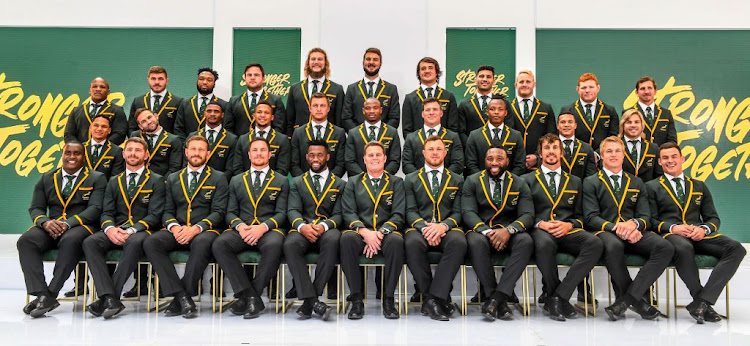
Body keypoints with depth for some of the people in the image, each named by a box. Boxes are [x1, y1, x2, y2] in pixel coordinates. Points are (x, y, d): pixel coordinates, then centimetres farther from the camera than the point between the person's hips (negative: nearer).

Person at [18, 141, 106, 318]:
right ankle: (41, 294, -29)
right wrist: (45, 222, -11)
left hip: (81, 226, -4)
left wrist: (68, 223, -19)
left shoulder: (97, 179, 7)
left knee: (70, 241, -37)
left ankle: (51, 294, -30)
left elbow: (95, 209, -5)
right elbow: (35, 208, 13)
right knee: (25, 240, -26)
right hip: (50, 227, 4)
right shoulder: (46, 179, 19)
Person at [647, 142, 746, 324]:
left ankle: (702, 301, -30)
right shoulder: (652, 187, 14)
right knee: (683, 248, -40)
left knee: (736, 248, -25)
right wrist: (672, 227, -14)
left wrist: (704, 229, -6)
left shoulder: (699, 186, 25)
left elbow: (714, 218, 18)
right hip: (670, 235, -4)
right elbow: (651, 220, 5)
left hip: (699, 236, 4)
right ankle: (705, 303, -24)